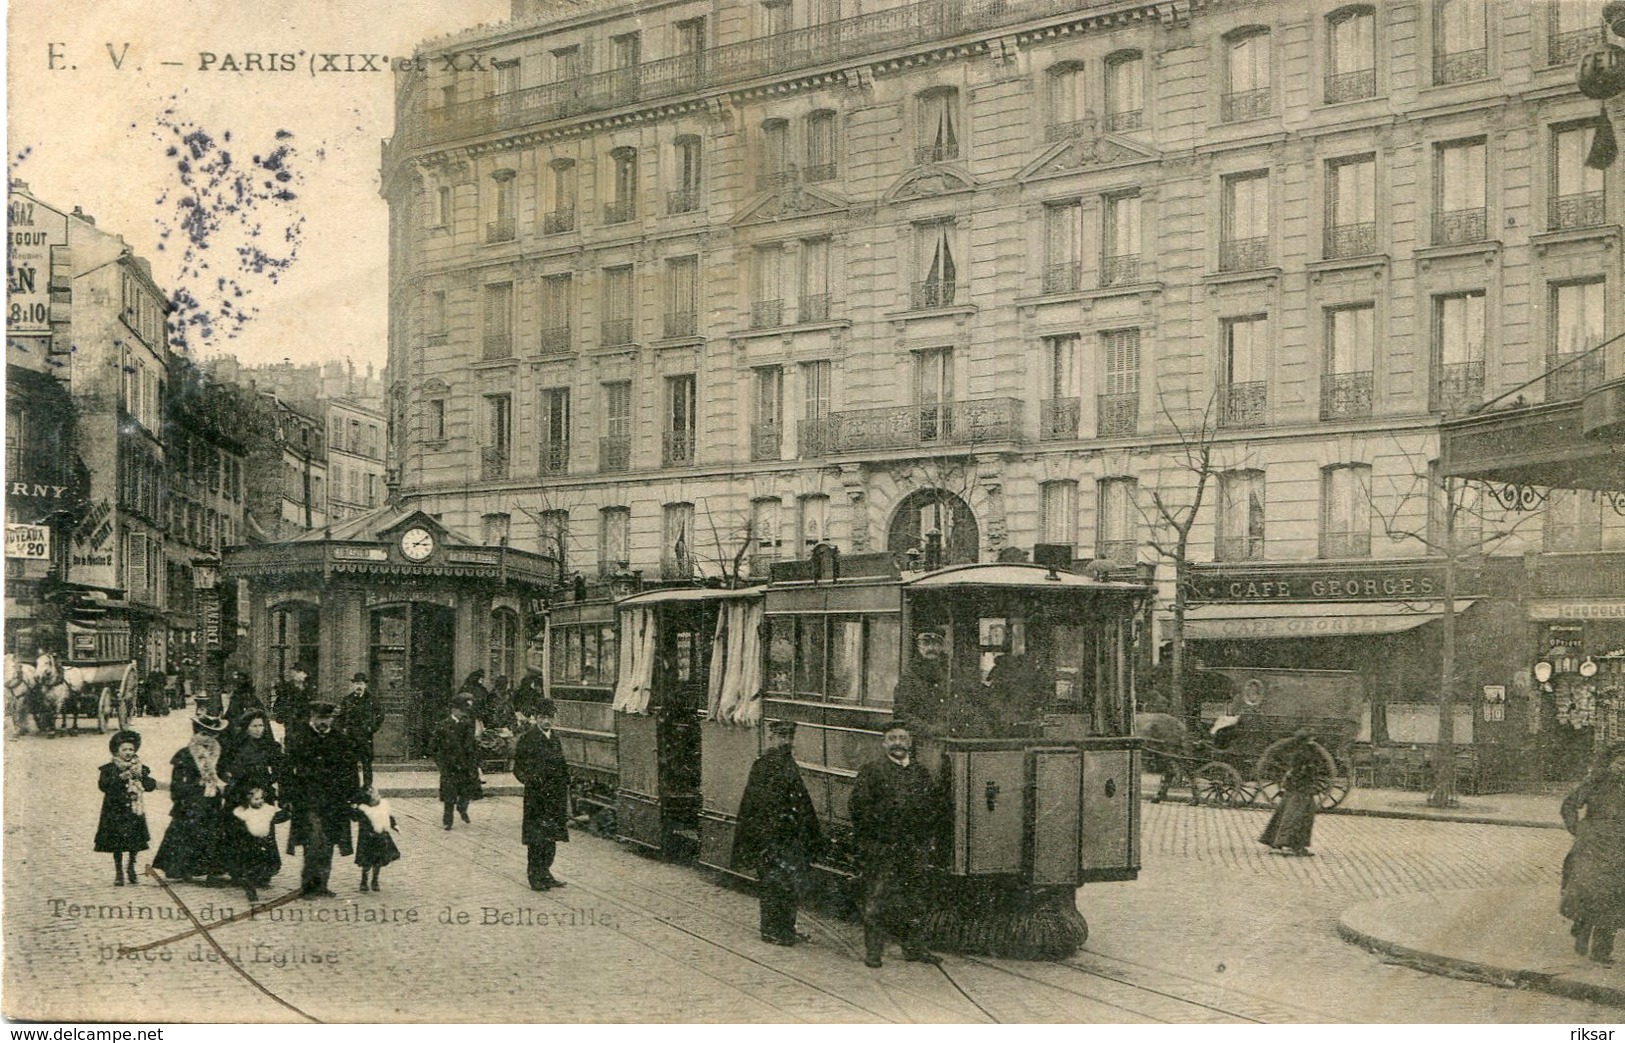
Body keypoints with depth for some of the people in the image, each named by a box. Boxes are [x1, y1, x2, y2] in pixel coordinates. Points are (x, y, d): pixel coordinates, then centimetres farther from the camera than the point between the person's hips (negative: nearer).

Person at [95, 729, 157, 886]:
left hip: (135, 810, 2)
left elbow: (151, 785, 1)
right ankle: (119, 872, 11)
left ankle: (131, 867, 26)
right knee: (117, 843, 0)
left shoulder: (140, 768, 7)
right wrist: (120, 778, -21)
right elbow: (102, 785, -14)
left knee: (135, 842, 3)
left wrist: (140, 776, -14)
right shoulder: (109, 768, 0)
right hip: (116, 811, -2)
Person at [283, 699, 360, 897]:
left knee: (327, 844, 6)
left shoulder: (340, 739, 12)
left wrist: (354, 796, 9)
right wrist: (289, 797, -7)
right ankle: (309, 885, -8)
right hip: (308, 799, -4)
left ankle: (321, 885, 14)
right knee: (315, 842, -13)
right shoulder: (299, 738, 0)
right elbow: (289, 768, -2)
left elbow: (350, 770, 15)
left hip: (334, 801, 4)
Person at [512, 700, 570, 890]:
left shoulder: (555, 740, 13)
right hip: (535, 797, -6)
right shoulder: (527, 739, -6)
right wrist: (531, 780, -18)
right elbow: (518, 769, -4)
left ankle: (545, 873, 19)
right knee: (536, 837, -4)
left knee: (551, 837, 9)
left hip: (555, 796, 6)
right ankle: (535, 876, 5)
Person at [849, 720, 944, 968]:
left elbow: (936, 807, 17)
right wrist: (876, 835, -9)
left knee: (913, 899, 8)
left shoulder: (922, 773, 13)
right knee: (877, 900, -4)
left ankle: (914, 948, 17)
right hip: (880, 851, -4)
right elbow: (858, 808, -4)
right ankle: (873, 951, 2)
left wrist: (927, 839, 8)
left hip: (916, 850, 4)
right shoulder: (871, 771, 1)